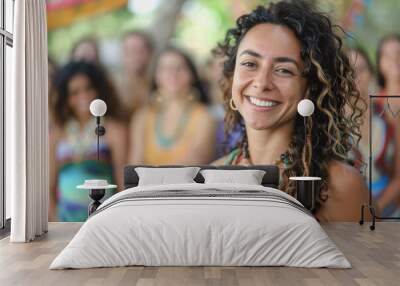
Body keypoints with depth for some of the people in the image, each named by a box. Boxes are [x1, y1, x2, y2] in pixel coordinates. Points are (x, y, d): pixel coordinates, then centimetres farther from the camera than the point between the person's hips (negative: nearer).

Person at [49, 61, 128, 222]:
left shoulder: (115, 130, -3)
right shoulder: (57, 134, 7)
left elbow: (124, 184, -5)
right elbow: (49, 186, 10)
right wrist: (55, 220, 1)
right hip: (66, 220, 3)